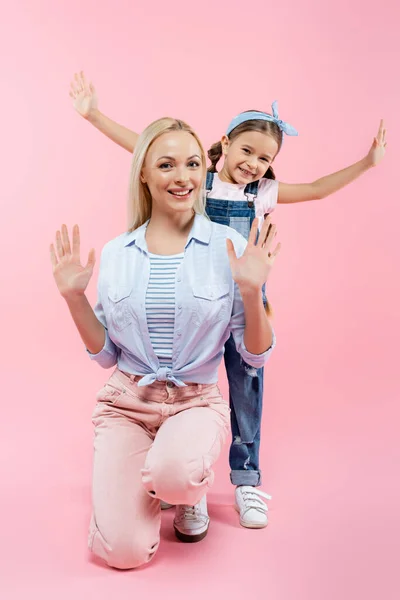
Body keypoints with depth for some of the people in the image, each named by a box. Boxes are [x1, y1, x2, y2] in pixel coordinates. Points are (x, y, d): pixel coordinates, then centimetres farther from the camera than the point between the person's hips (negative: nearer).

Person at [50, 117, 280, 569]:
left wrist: (251, 291, -20)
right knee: (125, 551, -12)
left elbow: (256, 356, -4)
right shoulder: (115, 254, 1)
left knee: (173, 475, -35)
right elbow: (106, 354, 6)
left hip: (196, 401, -1)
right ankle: (137, 475, 22)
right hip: (125, 400, 2)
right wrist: (75, 297, -6)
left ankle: (192, 486, 4)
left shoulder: (229, 247, -6)